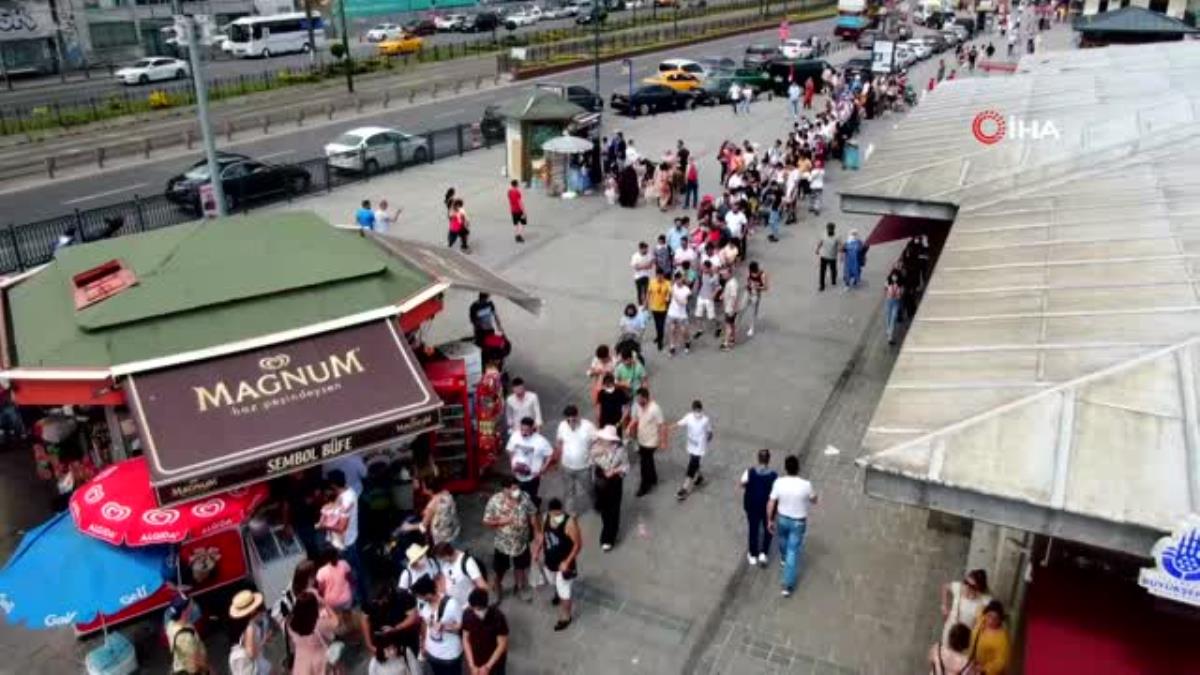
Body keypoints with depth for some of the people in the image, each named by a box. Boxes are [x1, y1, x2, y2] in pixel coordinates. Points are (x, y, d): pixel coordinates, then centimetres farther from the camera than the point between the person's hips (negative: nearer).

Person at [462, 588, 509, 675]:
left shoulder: (497, 617, -27)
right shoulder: (467, 615, -18)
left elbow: (502, 644, -19)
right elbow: (466, 639, -6)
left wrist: (487, 667, -18)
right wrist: (472, 665, -9)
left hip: (494, 663, -3)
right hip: (476, 662, 3)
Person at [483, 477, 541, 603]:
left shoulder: (524, 497, -19)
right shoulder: (495, 501, -25)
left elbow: (533, 515, -5)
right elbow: (487, 521, -17)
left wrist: (537, 532, -6)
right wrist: (501, 521, -32)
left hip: (522, 542, 2)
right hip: (503, 544, -2)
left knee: (520, 567, 25)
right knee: (499, 571, 18)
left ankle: (518, 586, 54)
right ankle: (497, 593, 46)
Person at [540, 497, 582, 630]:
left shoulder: (569, 523, -30)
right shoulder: (546, 518, -13)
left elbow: (578, 544, -22)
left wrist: (567, 562, -23)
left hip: (563, 563, -6)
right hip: (549, 560, 6)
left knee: (564, 591, 6)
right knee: (554, 582, 31)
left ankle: (565, 618, 27)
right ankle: (558, 594, 64)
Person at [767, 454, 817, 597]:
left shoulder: (779, 482, -20)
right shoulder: (806, 485, -24)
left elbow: (771, 503, -12)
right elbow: (813, 500, -4)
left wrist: (770, 520, 1)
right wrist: (813, 496, 19)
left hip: (782, 518, 2)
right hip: (798, 522, -2)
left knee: (783, 540, 33)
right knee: (793, 552, 8)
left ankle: (784, 558, 64)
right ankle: (788, 585, 10)